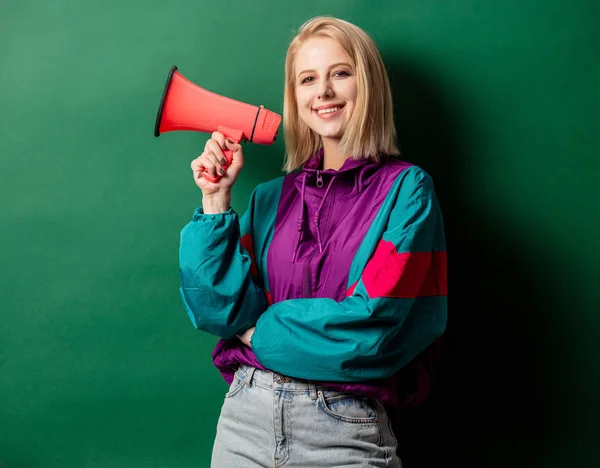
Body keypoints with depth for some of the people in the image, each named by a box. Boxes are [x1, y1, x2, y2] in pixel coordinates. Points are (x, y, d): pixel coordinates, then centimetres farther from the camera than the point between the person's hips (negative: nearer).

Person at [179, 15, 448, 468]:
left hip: (346, 431, -3)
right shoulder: (272, 198, 6)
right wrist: (216, 202, -6)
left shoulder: (405, 189, -6)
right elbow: (223, 307, -2)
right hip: (246, 413, 4)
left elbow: (370, 321, -15)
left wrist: (260, 330, -5)